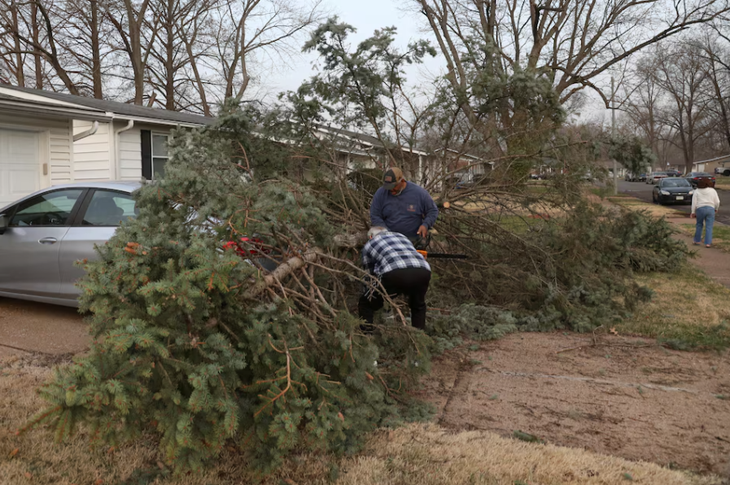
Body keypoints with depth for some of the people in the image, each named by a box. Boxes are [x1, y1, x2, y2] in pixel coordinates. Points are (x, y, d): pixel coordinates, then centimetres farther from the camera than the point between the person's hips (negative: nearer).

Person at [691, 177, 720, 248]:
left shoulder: (697, 191, 2)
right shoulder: (713, 190, 5)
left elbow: (694, 202, -2)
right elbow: (717, 202, 2)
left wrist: (693, 212, 3)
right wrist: (716, 209, 18)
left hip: (700, 209, 0)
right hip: (710, 209, 0)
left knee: (699, 225, 17)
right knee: (709, 227, 1)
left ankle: (697, 240, 22)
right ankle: (708, 243, -4)